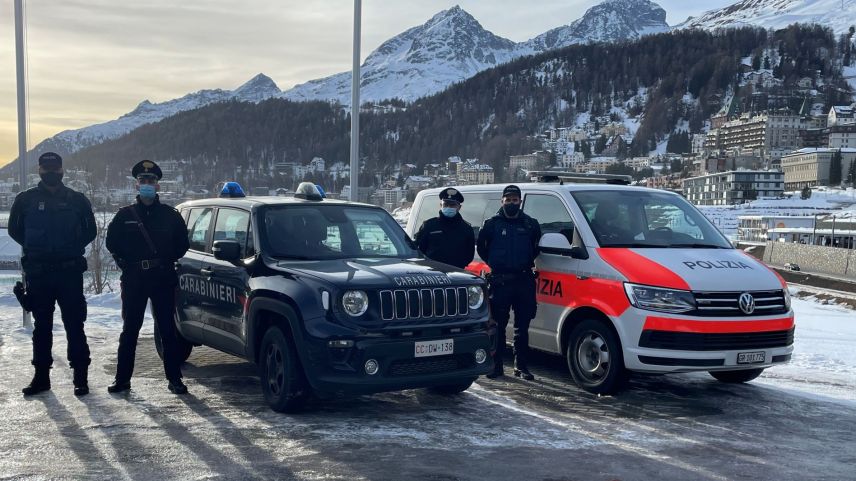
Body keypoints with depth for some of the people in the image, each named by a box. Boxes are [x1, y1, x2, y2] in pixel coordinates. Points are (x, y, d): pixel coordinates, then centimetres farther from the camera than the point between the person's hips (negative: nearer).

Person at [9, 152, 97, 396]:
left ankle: (80, 376, 4)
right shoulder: (26, 199, 6)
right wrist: (34, 249, 4)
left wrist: (72, 249, 0)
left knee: (74, 325, -1)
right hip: (37, 274, 1)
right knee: (41, 326, 9)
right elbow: (14, 229, 13)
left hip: (70, 272, -1)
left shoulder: (77, 200, 4)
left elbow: (90, 231, 10)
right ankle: (41, 376, 17)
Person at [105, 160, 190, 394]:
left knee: (168, 330, 2)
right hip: (133, 280, 1)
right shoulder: (125, 215, 6)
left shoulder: (170, 215, 5)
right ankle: (122, 378, 13)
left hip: (163, 279, -1)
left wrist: (166, 261, 1)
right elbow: (112, 242, 10)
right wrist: (126, 263, 1)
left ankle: (174, 378, 8)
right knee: (129, 330, 6)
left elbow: (182, 244, 10)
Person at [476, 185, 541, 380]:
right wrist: (494, 263, 9)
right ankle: (496, 365, 8)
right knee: (498, 326, 1)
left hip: (524, 281, 2)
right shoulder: (492, 224, 4)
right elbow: (481, 247, 14)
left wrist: (527, 263, 11)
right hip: (500, 281, -2)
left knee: (522, 327, 6)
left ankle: (521, 366, 13)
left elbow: (537, 246, 20)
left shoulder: (530, 224, 9)